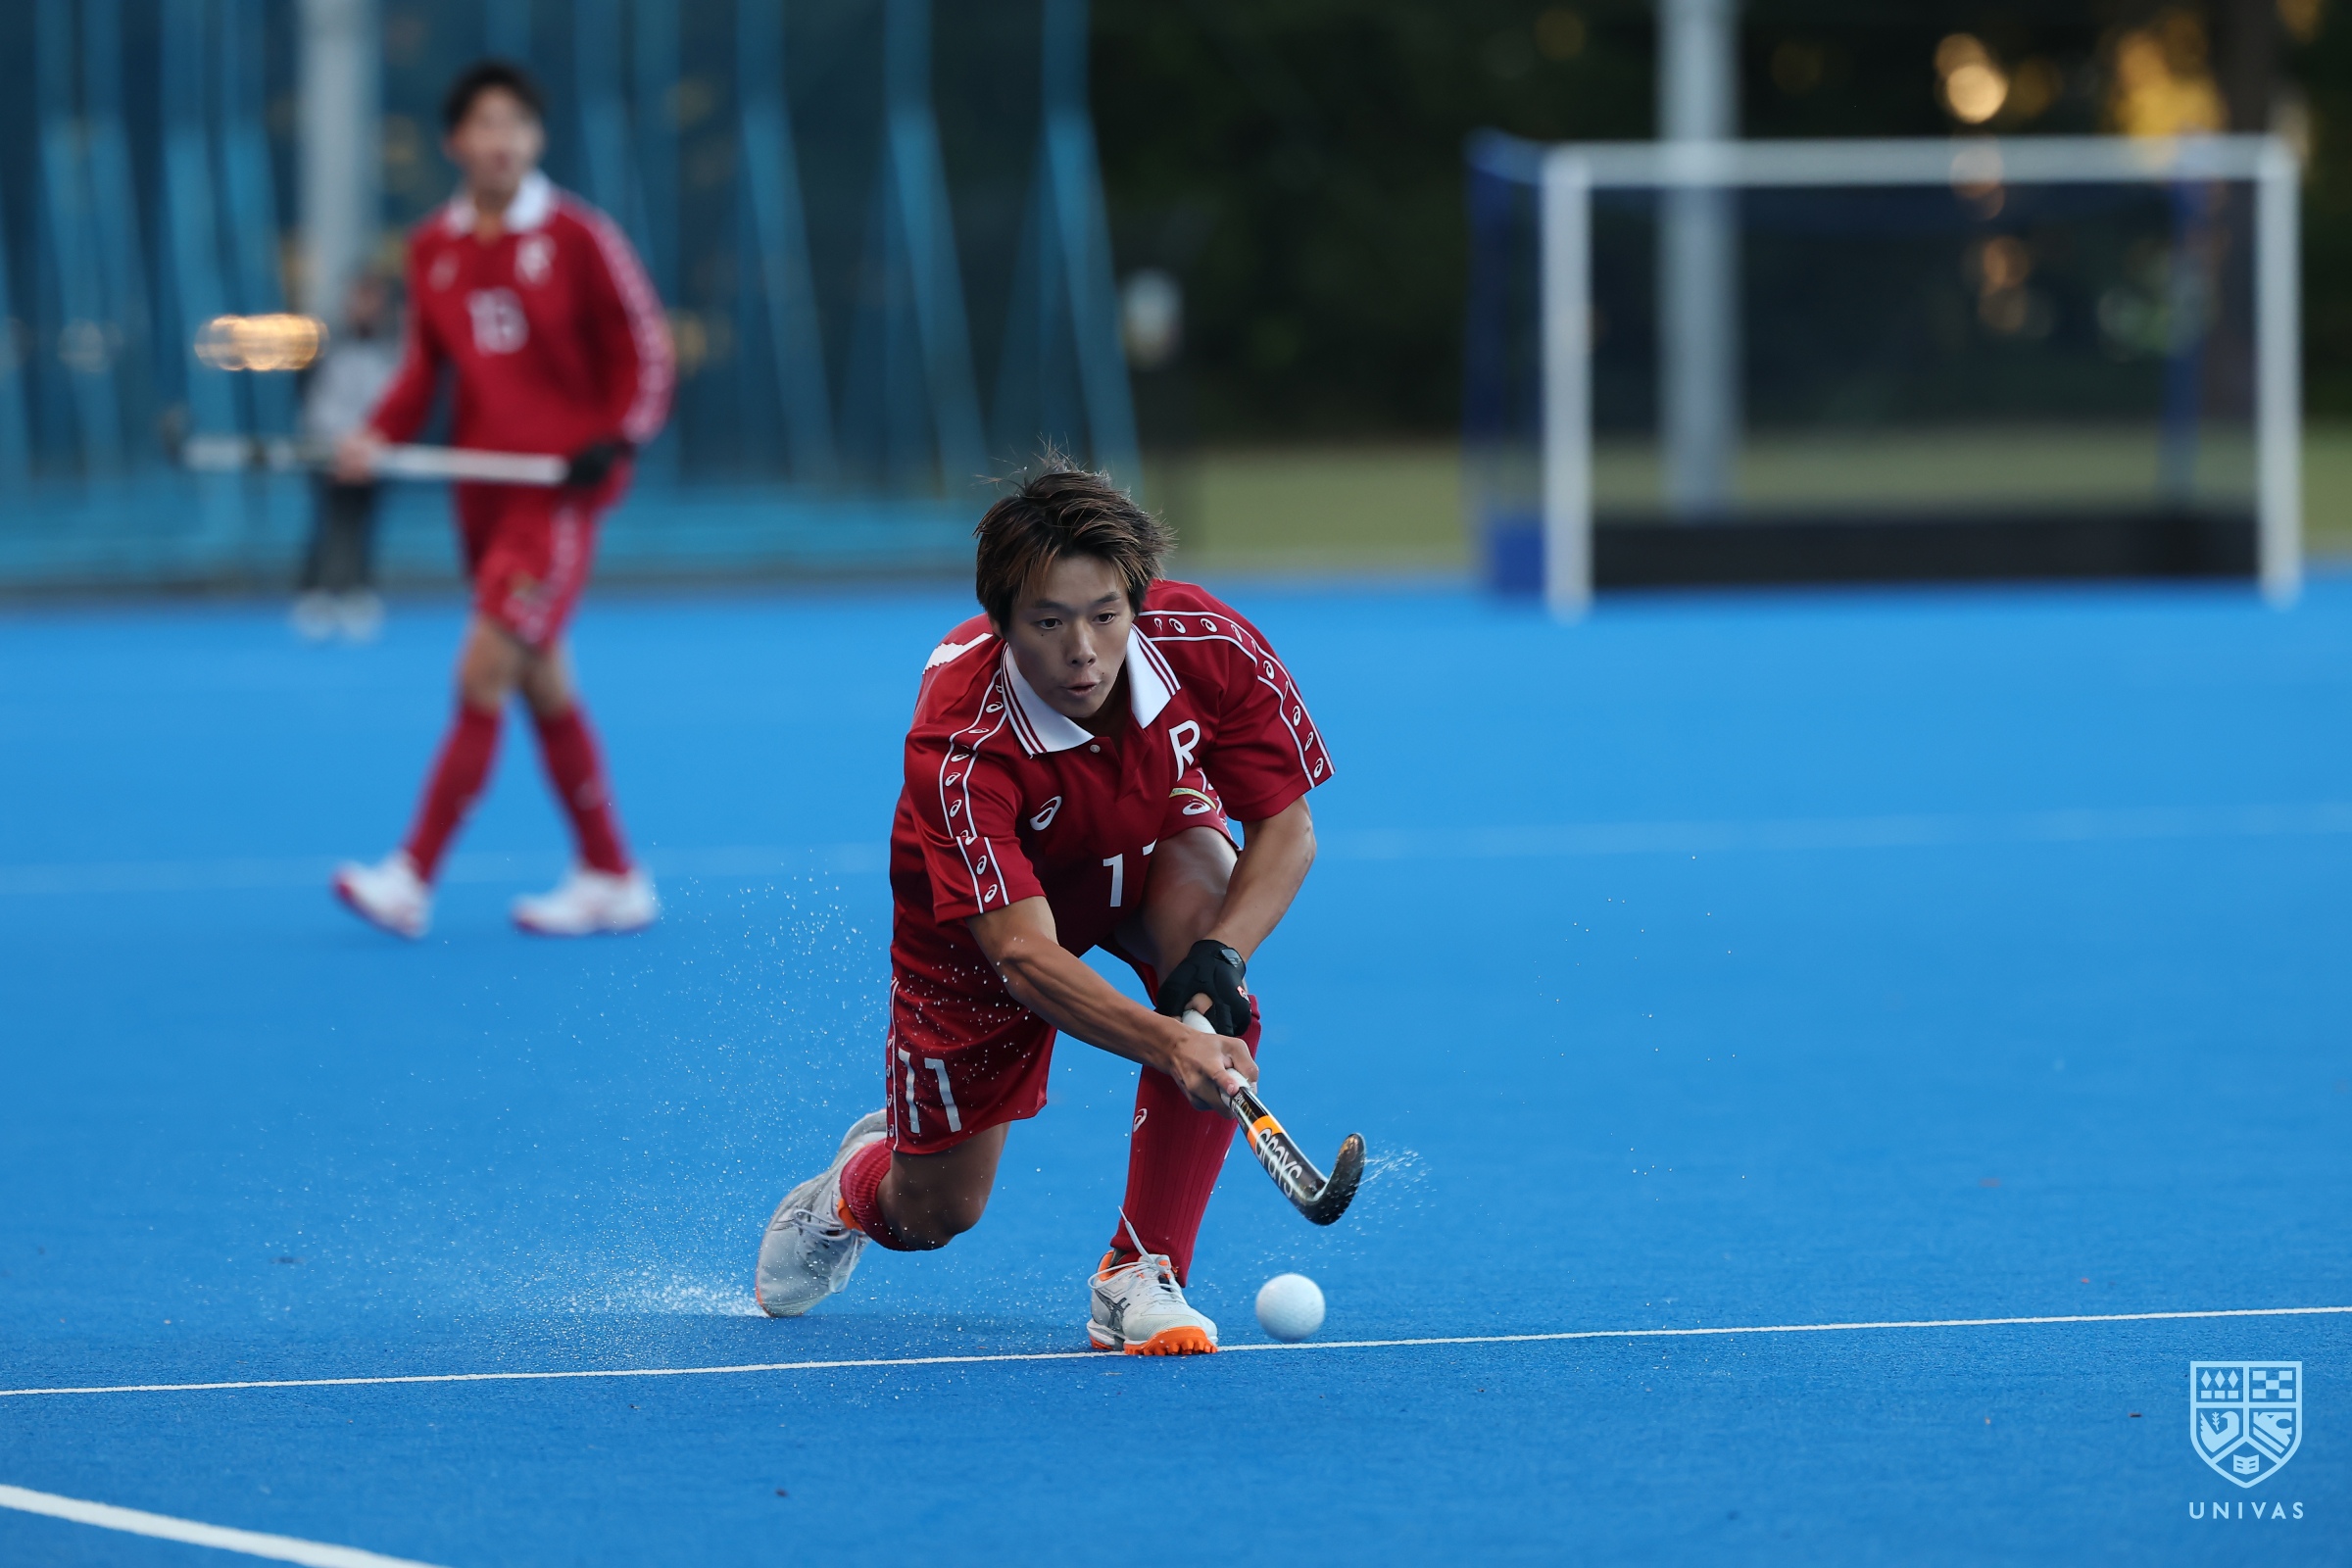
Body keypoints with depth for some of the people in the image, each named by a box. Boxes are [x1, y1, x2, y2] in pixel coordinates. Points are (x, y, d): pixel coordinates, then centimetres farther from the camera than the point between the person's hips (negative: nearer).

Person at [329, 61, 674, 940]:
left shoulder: (577, 237, -6)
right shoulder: (432, 250, 8)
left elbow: (644, 344, -1)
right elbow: (424, 365, 15)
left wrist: (618, 438, -14)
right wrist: (380, 435, -2)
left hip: (560, 484, -6)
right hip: (484, 486, 6)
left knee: (483, 674, -14)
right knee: (543, 687, 9)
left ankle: (413, 878, -17)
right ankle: (612, 881, 18)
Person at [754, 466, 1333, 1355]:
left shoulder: (1208, 646, -32)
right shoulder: (958, 747, -40)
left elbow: (1286, 829, -22)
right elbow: (1022, 952, -46)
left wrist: (1218, 958, -41)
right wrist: (1168, 1044, -62)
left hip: (1151, 841, 2)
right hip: (979, 907, -2)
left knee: (1203, 884, -35)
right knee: (936, 1212, 2)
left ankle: (1140, 1272, -26)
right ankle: (858, 1183, 46)